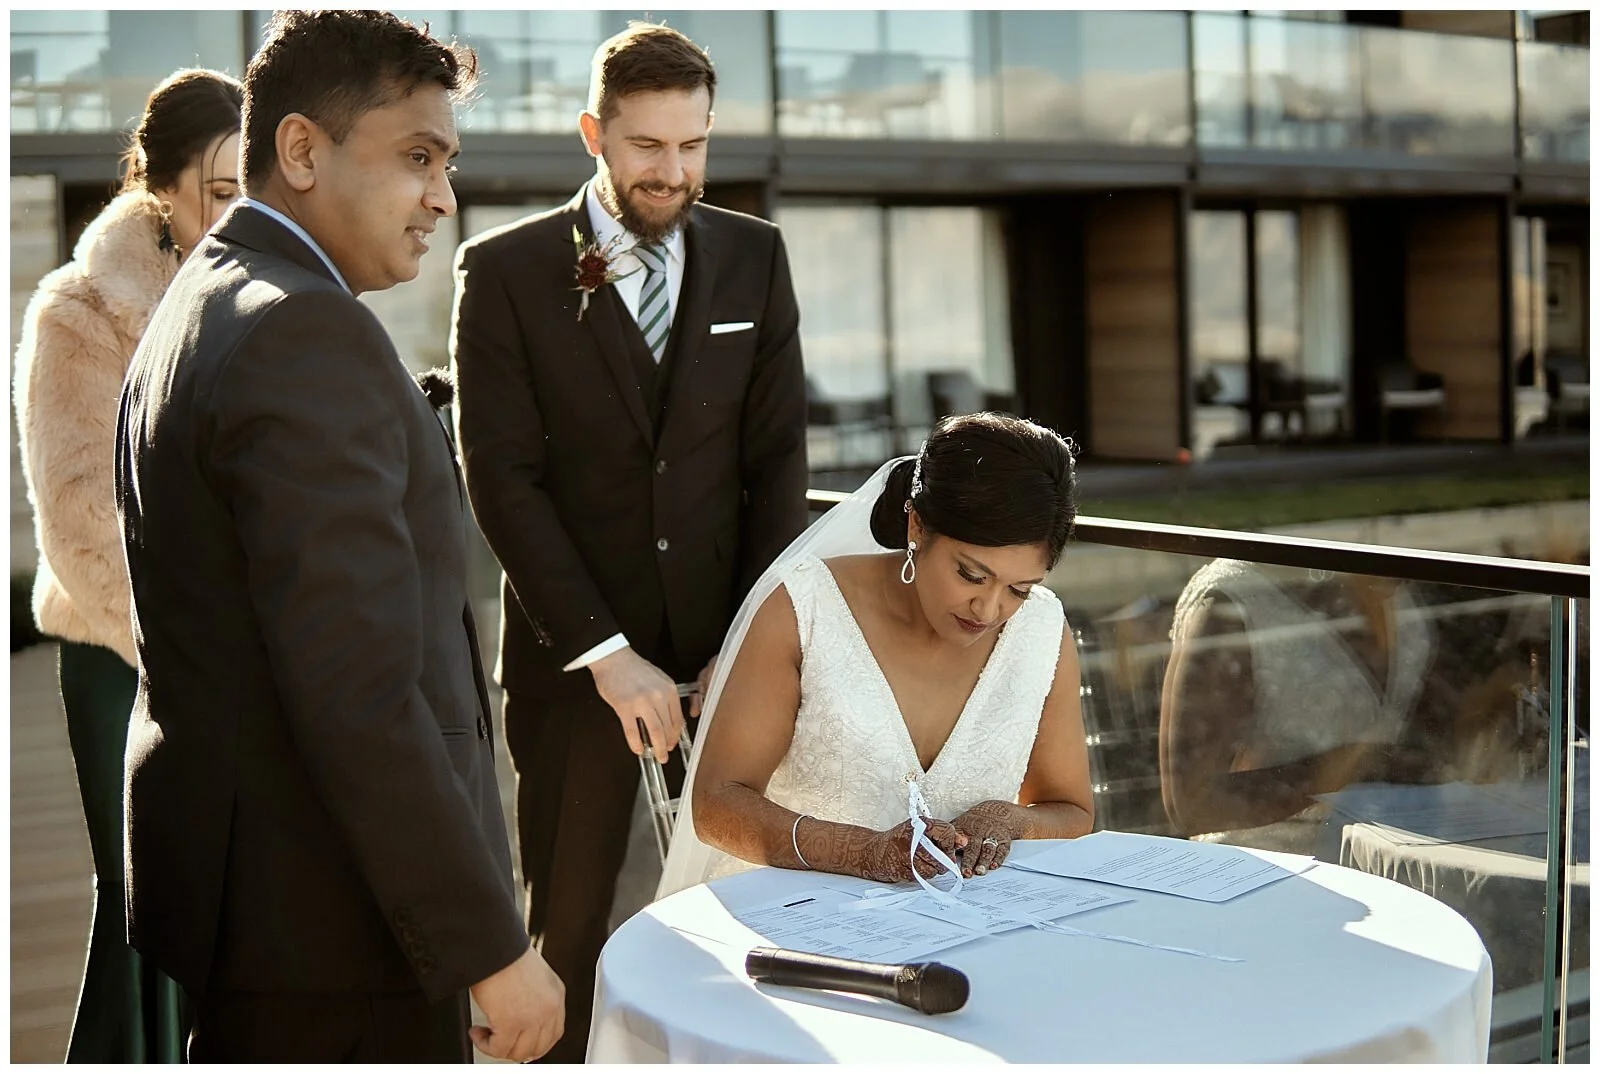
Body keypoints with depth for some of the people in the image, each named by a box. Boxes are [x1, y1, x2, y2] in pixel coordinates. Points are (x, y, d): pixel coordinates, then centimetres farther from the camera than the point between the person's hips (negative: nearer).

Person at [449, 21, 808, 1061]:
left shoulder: (754, 256, 8)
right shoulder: (506, 269, -2)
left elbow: (779, 456, 5)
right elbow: (503, 478, -7)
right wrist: (605, 653, -13)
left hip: (729, 638, 2)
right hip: (575, 651, -2)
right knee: (568, 915, 6)